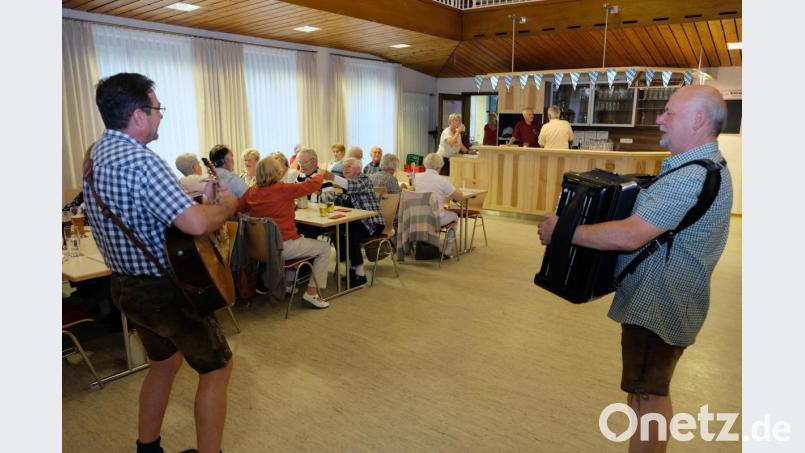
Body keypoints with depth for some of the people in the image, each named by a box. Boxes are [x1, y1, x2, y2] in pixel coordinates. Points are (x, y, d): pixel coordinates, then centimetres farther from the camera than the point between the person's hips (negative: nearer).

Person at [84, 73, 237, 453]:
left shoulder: (96, 154, 7)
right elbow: (195, 224, -35)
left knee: (165, 361, 27)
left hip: (126, 286, 10)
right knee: (217, 366, 7)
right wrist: (227, 205, -15)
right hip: (164, 290, -10)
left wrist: (193, 197, 11)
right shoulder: (140, 160, -25)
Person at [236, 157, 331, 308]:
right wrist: (321, 174, 9)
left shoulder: (252, 191, 1)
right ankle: (312, 292, 4)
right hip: (282, 247, -7)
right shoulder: (283, 189, -15)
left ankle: (286, 283, 37)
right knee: (324, 247, 8)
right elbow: (312, 185, -11)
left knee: (299, 239, 36)